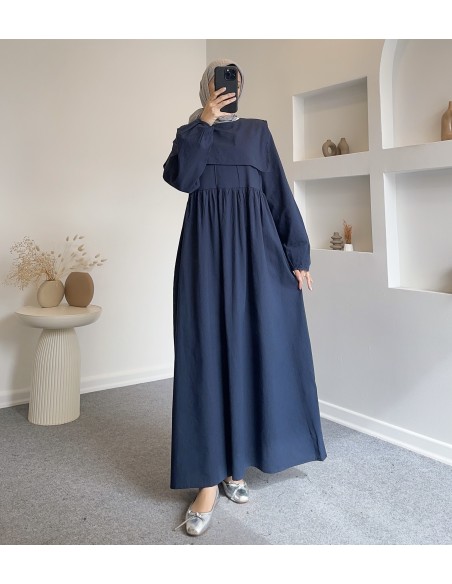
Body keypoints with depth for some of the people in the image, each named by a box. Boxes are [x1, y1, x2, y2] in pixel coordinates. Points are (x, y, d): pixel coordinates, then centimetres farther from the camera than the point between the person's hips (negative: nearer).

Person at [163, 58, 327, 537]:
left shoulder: (257, 130, 17)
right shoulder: (191, 130, 16)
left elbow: (280, 191, 8)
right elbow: (180, 177, -6)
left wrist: (297, 252, 0)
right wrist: (205, 122, -6)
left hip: (255, 246, 2)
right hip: (207, 246, -1)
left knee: (253, 346, 0)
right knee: (208, 349, -6)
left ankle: (237, 462, 16)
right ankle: (209, 479, 0)